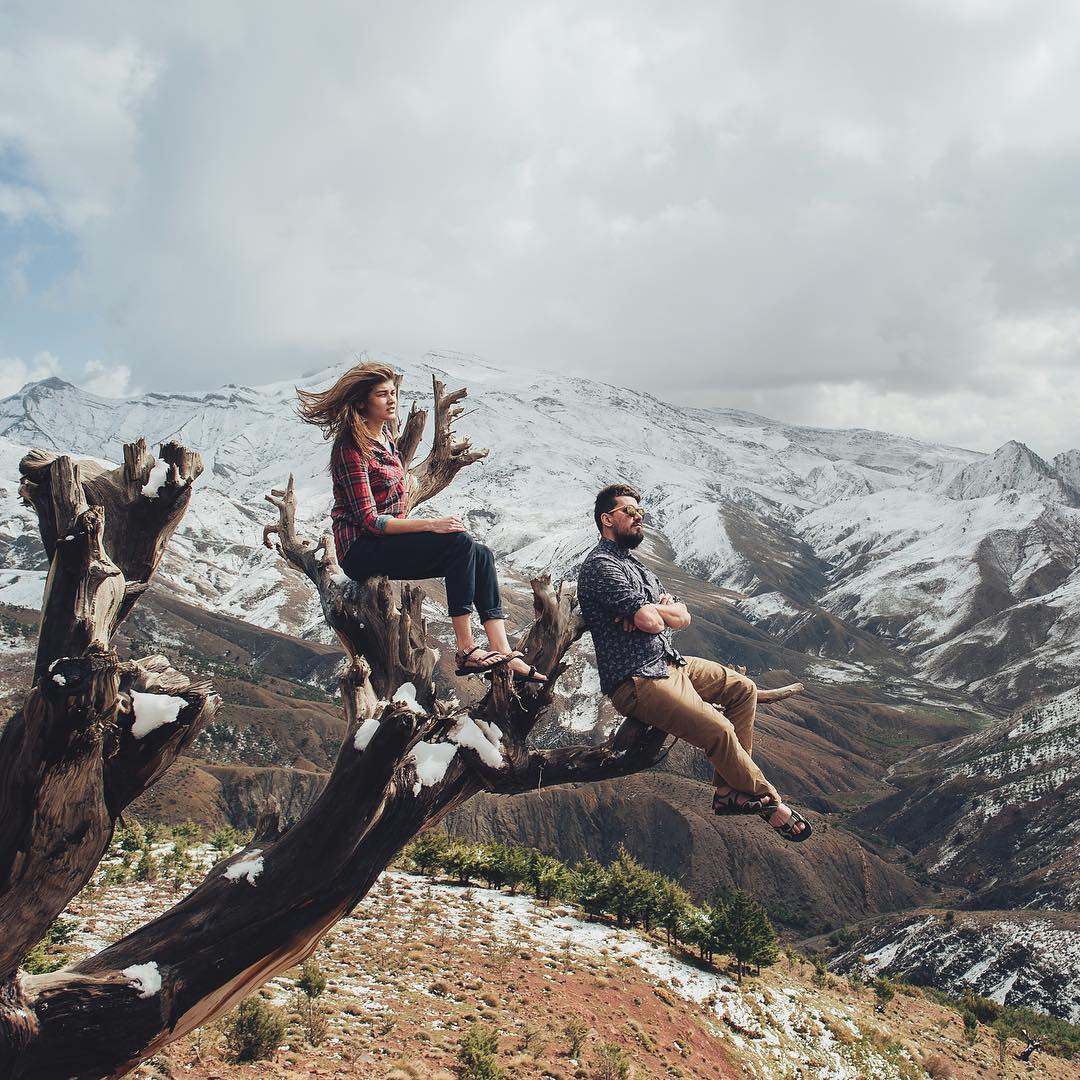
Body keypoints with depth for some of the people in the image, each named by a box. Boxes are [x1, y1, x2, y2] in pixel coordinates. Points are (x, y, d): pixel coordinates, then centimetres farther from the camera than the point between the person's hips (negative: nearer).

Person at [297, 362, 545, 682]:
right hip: (362, 551, -9)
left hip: (388, 542, 9)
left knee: (481, 555, -8)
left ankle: (504, 652, -18)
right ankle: (466, 649, -24)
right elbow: (369, 520, -20)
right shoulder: (352, 448, -14)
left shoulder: (385, 436, 14)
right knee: (460, 542, -25)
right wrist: (430, 524, -23)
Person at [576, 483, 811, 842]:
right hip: (636, 680, -11)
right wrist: (667, 609, -1)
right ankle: (769, 802, 1)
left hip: (669, 662, 11)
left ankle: (729, 791, 4)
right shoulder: (600, 566, -13)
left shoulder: (634, 563, 19)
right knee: (718, 729, -21)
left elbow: (683, 617, 9)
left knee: (743, 689, 7)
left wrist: (652, 612, -13)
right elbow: (651, 620, -24)